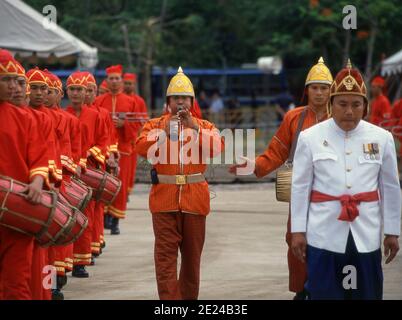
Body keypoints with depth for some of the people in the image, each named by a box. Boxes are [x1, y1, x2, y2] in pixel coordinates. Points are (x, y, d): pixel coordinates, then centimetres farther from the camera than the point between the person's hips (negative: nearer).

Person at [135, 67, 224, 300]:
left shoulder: (204, 126, 9)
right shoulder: (155, 125, 7)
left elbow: (217, 147, -10)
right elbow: (141, 147, -10)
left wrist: (195, 129, -18)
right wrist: (165, 132, -19)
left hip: (195, 199, 2)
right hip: (164, 198, -1)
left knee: (192, 254, 11)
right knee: (165, 254, -7)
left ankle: (189, 296, 23)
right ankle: (169, 299, -10)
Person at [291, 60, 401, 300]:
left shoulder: (382, 138, 2)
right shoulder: (310, 138, -2)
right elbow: (300, 187, 1)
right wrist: (298, 231, 0)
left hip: (367, 235, 2)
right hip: (324, 235, -1)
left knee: (367, 294, 6)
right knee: (325, 294, 2)